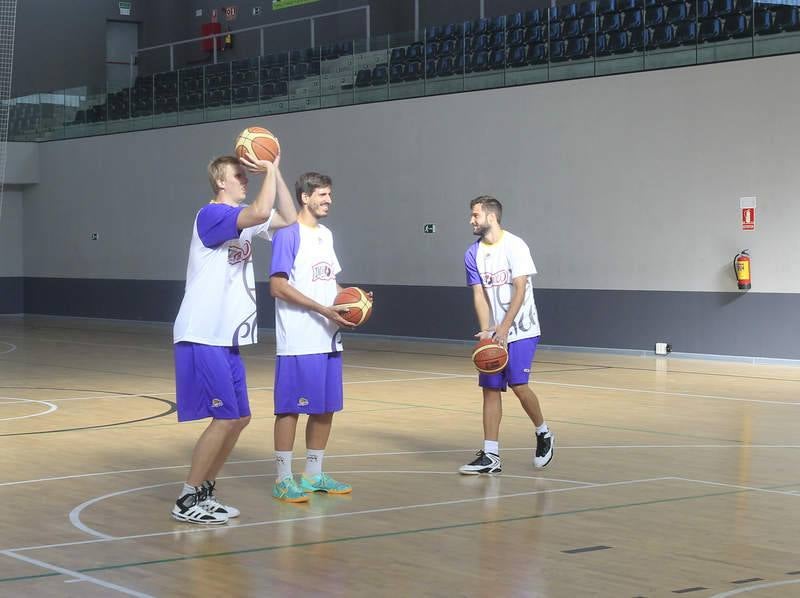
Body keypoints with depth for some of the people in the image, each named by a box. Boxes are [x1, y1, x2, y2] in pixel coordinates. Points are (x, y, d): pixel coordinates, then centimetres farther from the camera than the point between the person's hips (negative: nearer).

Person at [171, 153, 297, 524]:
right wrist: (269, 169, -17)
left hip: (226, 339, 9)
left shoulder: (242, 217, 14)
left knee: (239, 418, 11)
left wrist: (274, 171, 9)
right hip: (203, 338, -9)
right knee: (225, 418, -10)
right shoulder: (212, 214, -14)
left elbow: (288, 218, 18)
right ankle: (187, 502, 0)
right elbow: (261, 212, -31)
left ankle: (204, 492, 22)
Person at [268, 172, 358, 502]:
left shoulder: (326, 235, 15)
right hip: (299, 341, -8)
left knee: (325, 408, 11)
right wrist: (323, 310, -19)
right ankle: (283, 479, 4)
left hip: (328, 338, 8)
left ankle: (314, 474, 22)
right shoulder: (288, 234, -10)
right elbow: (278, 286, -15)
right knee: (290, 408, -3)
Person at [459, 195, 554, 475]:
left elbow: (520, 291, -15)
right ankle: (491, 457, 4)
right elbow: (479, 295, 2)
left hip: (521, 331, -5)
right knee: (490, 389, 1)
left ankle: (544, 434, 12)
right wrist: (486, 331, -12)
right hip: (494, 333, 5)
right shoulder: (473, 254, 5)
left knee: (518, 384, -13)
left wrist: (503, 330, -21)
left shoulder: (515, 246, -11)